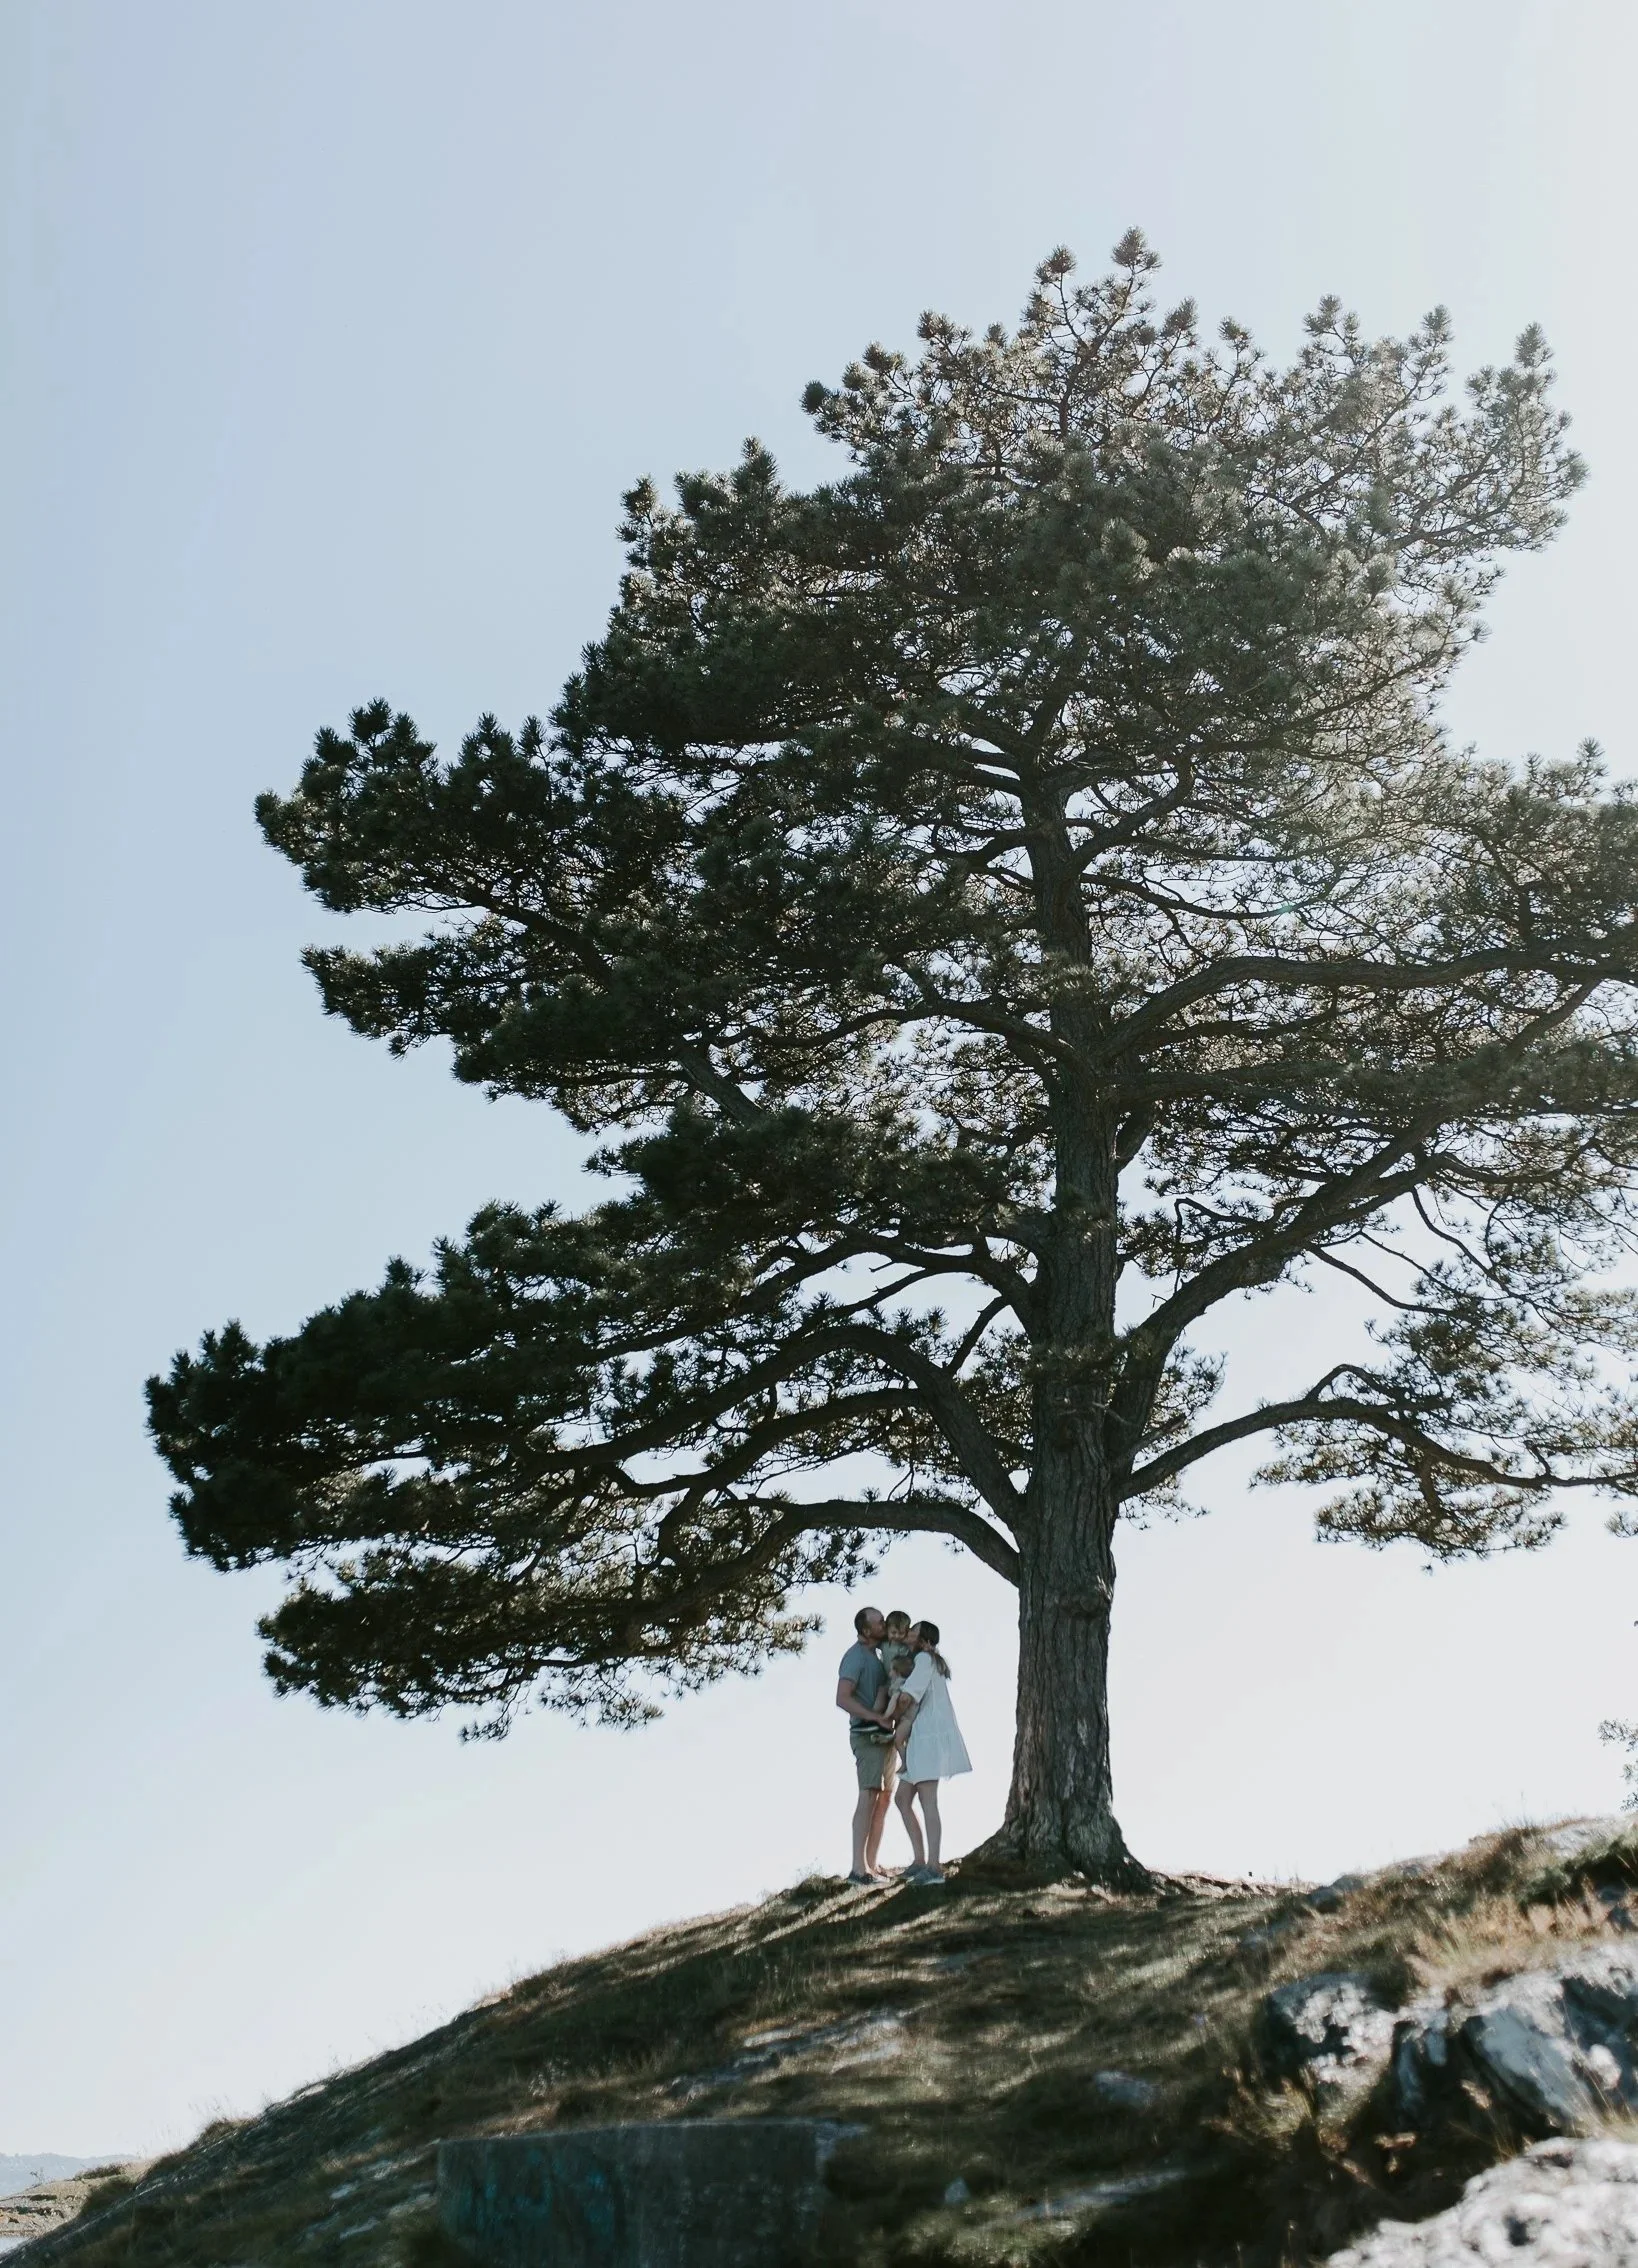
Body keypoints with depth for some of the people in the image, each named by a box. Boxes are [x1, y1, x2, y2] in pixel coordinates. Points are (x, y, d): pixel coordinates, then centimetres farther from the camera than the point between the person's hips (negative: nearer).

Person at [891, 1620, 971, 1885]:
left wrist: (896, 1717, -1)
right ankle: (920, 1860, 12)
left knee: (928, 1803, -9)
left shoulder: (924, 1659, -9)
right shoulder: (933, 1662, 21)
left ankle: (934, 1867, -9)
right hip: (920, 1741, 10)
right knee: (903, 1799, 11)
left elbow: (906, 1697, -20)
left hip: (930, 1738, -10)